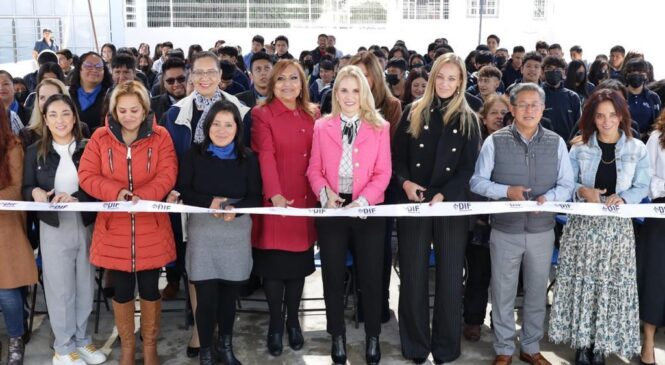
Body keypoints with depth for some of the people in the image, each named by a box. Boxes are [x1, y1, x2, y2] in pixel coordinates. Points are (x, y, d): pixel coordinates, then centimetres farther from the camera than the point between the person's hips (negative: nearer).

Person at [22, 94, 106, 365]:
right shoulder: (35, 151, 3)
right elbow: (26, 188, 7)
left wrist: (76, 198, -21)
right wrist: (35, 192, -16)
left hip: (86, 225, 1)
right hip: (53, 228, 0)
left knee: (85, 284, 10)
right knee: (59, 287, 4)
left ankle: (81, 339, 28)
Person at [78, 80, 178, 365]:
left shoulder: (160, 136, -2)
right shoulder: (100, 138, -1)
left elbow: (167, 174, -10)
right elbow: (86, 175, -5)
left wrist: (143, 195, -27)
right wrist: (116, 192, -22)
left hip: (151, 228, 0)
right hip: (115, 228, 1)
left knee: (150, 289, 10)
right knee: (122, 291, 10)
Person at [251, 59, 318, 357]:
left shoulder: (313, 114, 11)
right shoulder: (262, 114, -4)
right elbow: (265, 156, -17)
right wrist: (275, 194, -29)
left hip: (306, 201, 4)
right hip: (275, 202, -4)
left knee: (299, 264, 11)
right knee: (274, 265, 3)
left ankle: (293, 321, 26)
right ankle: (276, 323, 19)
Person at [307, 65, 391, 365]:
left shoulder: (380, 127, 3)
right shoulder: (322, 127, 7)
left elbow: (383, 172, -3)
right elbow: (314, 169, 4)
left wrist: (362, 201, -17)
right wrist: (325, 192, -15)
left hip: (368, 211, -1)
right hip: (331, 211, 1)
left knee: (370, 277, 5)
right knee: (333, 277, 9)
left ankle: (372, 338, 21)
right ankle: (338, 338, 23)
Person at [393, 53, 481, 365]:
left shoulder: (468, 119, 4)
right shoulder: (413, 113, 6)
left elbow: (470, 167, -2)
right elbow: (397, 156, 6)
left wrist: (443, 195, -15)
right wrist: (405, 182, -13)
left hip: (452, 206, -1)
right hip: (413, 204, 1)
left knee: (450, 277, 5)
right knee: (413, 275, 5)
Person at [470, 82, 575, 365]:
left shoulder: (556, 143, 2)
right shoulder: (495, 141, -3)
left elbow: (567, 184, 3)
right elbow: (477, 182, -3)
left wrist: (548, 198, -17)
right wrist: (506, 191, -18)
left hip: (542, 230, 2)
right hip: (505, 230, -2)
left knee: (537, 291, 13)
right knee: (503, 292, 8)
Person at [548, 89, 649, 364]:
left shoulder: (637, 149, 2)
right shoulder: (579, 147, 3)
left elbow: (642, 187, 2)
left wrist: (623, 198, -18)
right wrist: (582, 190, -18)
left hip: (617, 227, 0)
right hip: (583, 224, 0)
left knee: (612, 285, 3)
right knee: (581, 282, 3)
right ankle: (582, 342, 16)